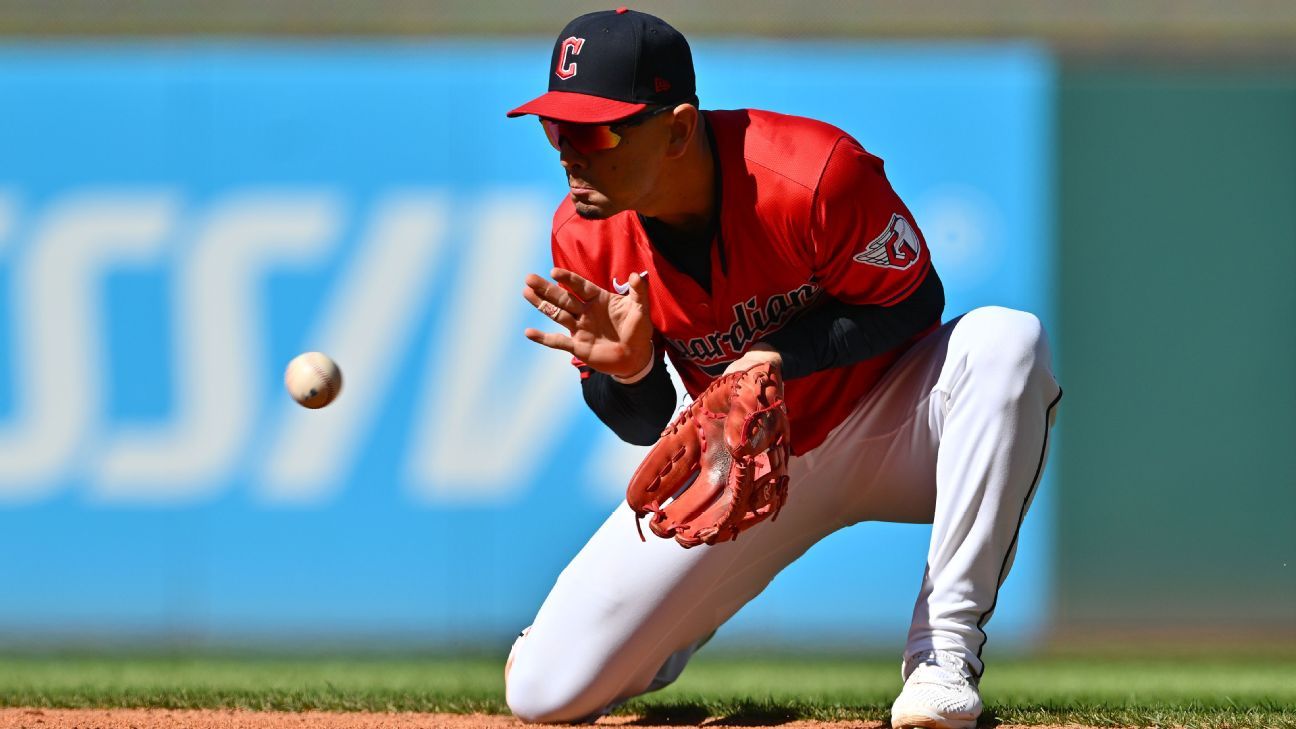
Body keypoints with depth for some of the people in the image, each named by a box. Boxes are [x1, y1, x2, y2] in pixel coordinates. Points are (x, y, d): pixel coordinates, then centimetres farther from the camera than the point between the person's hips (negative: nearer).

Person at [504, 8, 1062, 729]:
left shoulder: (813, 172, -28)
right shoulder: (587, 239, -13)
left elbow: (914, 302, -13)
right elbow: (644, 425, -2)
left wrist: (779, 356, -26)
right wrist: (626, 371, -25)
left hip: (885, 426, -2)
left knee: (1007, 340, -36)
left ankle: (945, 648, -30)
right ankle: (691, 617, 25)